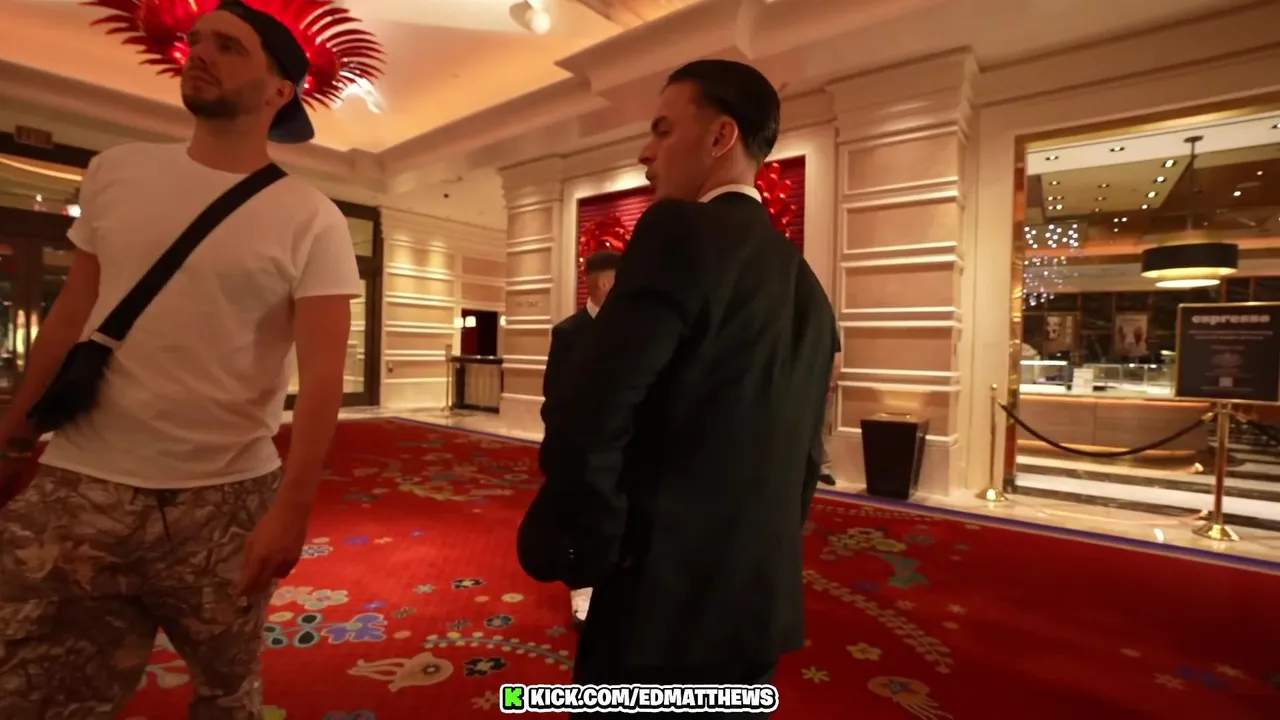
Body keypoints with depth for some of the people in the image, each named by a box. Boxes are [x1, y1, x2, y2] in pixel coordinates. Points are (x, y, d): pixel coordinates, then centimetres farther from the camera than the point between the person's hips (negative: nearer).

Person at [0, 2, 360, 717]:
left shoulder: (311, 219, -8)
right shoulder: (116, 171, 6)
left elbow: (323, 371, -13)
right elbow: (72, 314, 14)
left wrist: (293, 506, -20)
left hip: (228, 497, -2)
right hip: (78, 483, 3)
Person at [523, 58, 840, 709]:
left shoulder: (681, 231, -15)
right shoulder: (806, 286, 10)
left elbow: (592, 419, -24)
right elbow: (804, 455, 14)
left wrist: (594, 550, -9)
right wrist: (758, 554, 19)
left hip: (666, 593, -7)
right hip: (763, 597, 8)